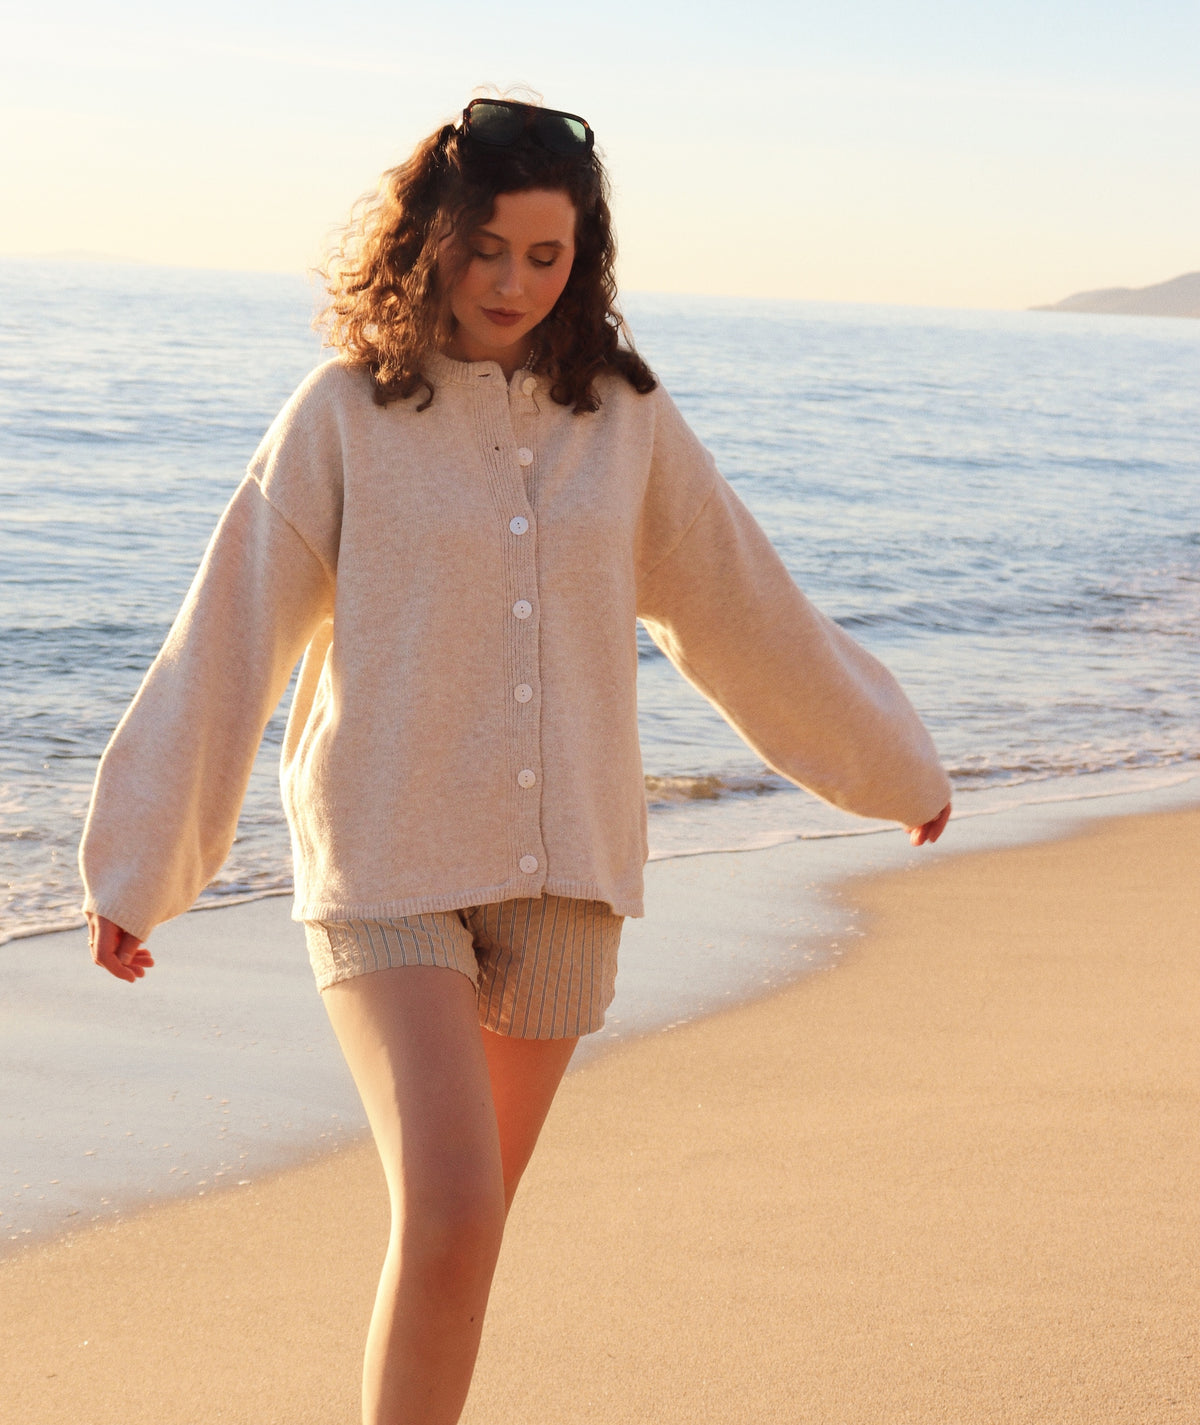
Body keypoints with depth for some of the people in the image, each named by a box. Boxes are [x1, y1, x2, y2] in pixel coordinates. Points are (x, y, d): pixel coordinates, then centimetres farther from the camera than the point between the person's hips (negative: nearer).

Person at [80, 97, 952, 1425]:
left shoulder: (623, 417, 5)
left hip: (561, 868, 4)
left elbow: (745, 610, 16)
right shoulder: (347, 411, -4)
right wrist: (138, 865, -4)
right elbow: (226, 640, -4)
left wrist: (892, 763, 25)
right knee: (448, 1213, -16)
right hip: (386, 864, -3)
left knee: (469, 1218, 13)